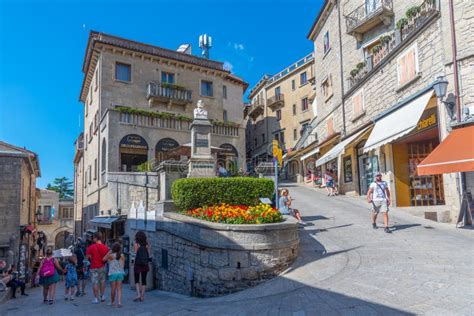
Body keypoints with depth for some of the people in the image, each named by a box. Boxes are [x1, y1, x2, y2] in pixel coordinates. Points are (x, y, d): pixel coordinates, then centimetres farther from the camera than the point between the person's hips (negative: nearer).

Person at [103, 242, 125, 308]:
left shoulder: (111, 255, -10)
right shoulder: (122, 256, -2)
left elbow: (104, 259, 5)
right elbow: (123, 264, 3)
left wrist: (109, 252, 6)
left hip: (113, 273, -2)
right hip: (120, 273, 2)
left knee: (113, 288, 8)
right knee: (119, 288, 4)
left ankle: (112, 302, 23)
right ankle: (119, 302, -7)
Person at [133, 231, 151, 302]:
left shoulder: (136, 244, -6)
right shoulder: (147, 244, 4)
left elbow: (136, 253, -9)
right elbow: (149, 254, 5)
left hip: (138, 264, -3)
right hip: (145, 264, 3)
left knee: (137, 280, 7)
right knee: (144, 280, 10)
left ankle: (138, 295, -5)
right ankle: (142, 296, 12)